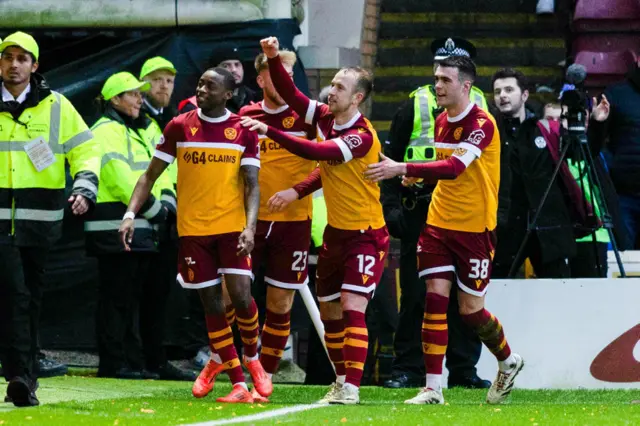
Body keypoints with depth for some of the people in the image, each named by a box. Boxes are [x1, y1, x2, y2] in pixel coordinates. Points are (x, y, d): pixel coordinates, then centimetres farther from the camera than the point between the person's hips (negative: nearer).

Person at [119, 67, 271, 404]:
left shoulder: (244, 131, 1)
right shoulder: (179, 127, 2)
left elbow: (252, 185, -2)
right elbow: (150, 175, 5)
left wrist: (250, 227, -17)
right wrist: (131, 214, -7)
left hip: (232, 226, -1)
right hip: (193, 229, 1)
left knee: (241, 296, -14)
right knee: (211, 303, 1)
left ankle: (252, 358, 15)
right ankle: (238, 384, 7)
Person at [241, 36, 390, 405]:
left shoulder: (362, 137, -23)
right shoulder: (325, 118, -1)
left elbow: (318, 152, -34)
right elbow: (290, 94, 0)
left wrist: (270, 131, -37)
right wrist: (274, 58, -17)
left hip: (365, 235, -8)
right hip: (335, 232, 8)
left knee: (352, 308, -17)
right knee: (329, 312, 12)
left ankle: (351, 388, -19)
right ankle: (341, 381, 25)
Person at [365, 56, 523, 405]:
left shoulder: (482, 124, -17)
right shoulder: (441, 122, 7)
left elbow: (454, 167, -32)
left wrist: (402, 169, -39)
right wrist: (419, 177, 0)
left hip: (475, 228, -6)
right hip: (439, 222, 6)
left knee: (470, 308, 3)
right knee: (435, 298, -6)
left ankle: (508, 363, 31)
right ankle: (433, 388, -5)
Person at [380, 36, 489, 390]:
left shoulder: (480, 106, 12)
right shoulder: (414, 106, 5)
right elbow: (391, 159, 5)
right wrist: (391, 205, -5)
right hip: (421, 211, -2)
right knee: (416, 293, -1)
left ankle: (463, 368, 9)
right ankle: (409, 367, 4)